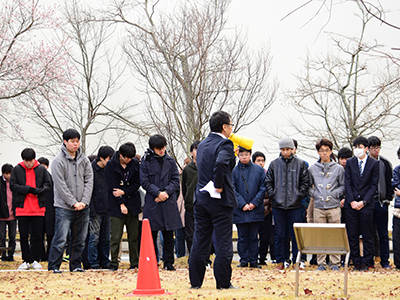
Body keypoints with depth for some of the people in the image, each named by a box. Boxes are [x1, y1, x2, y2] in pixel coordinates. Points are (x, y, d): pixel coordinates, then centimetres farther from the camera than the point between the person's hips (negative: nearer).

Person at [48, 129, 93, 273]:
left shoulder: (84, 160, 9)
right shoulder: (58, 161, -7)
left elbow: (89, 181, 5)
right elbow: (61, 185, -11)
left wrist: (84, 202, -7)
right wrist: (74, 203, -14)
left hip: (83, 207, 5)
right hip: (64, 207, -5)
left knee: (80, 239, 10)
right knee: (60, 239, -9)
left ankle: (76, 265, 20)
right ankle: (54, 266, 0)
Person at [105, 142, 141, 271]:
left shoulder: (135, 164, 5)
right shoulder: (111, 165, -5)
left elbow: (137, 183, 4)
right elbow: (112, 187, -7)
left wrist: (124, 192, -12)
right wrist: (121, 204, -11)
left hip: (132, 204, 3)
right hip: (116, 205, -3)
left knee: (134, 236, 5)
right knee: (116, 236, -7)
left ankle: (135, 262, 13)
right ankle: (114, 263, 1)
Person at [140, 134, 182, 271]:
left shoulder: (170, 161, 8)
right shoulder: (146, 161, 1)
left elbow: (175, 180, 6)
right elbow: (145, 182, -3)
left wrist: (166, 192, -11)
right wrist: (158, 192, -15)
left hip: (169, 203, 2)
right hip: (152, 203, -2)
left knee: (168, 236, 3)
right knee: (152, 235, 3)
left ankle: (169, 262, 10)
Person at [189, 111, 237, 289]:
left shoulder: (202, 145, 12)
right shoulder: (225, 144, -12)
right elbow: (221, 163, -31)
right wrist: (219, 186, -19)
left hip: (201, 199, 7)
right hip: (220, 201, -7)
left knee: (199, 242, 10)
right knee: (223, 243, 0)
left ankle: (195, 281, 12)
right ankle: (223, 282, 2)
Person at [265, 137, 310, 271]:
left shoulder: (300, 164, 3)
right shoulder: (274, 164, 7)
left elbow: (305, 182, 4)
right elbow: (268, 182, 11)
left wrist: (299, 195, -5)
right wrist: (272, 195, 0)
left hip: (295, 205, -2)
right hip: (278, 205, 2)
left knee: (296, 235, 0)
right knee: (279, 235, 5)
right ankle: (280, 261, 10)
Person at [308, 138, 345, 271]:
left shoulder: (338, 168, 6)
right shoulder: (312, 169, 10)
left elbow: (343, 186, 9)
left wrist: (335, 194, -4)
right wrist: (314, 194, 3)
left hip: (334, 206, -1)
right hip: (318, 206, 1)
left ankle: (335, 263, 3)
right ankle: (321, 263, 6)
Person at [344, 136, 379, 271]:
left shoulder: (374, 163, 2)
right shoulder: (350, 162, 9)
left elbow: (374, 185, -1)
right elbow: (347, 183, 5)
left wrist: (363, 202, -9)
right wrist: (351, 201, -6)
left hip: (366, 204, -2)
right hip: (351, 204, 2)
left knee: (367, 236, 0)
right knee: (352, 236, 3)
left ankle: (366, 262, 7)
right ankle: (356, 262, 10)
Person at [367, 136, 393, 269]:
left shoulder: (385, 163, 5)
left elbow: (390, 182, 7)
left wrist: (388, 199, 0)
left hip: (381, 203, 0)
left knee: (383, 234, 3)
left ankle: (385, 261, 7)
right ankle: (369, 261, 10)